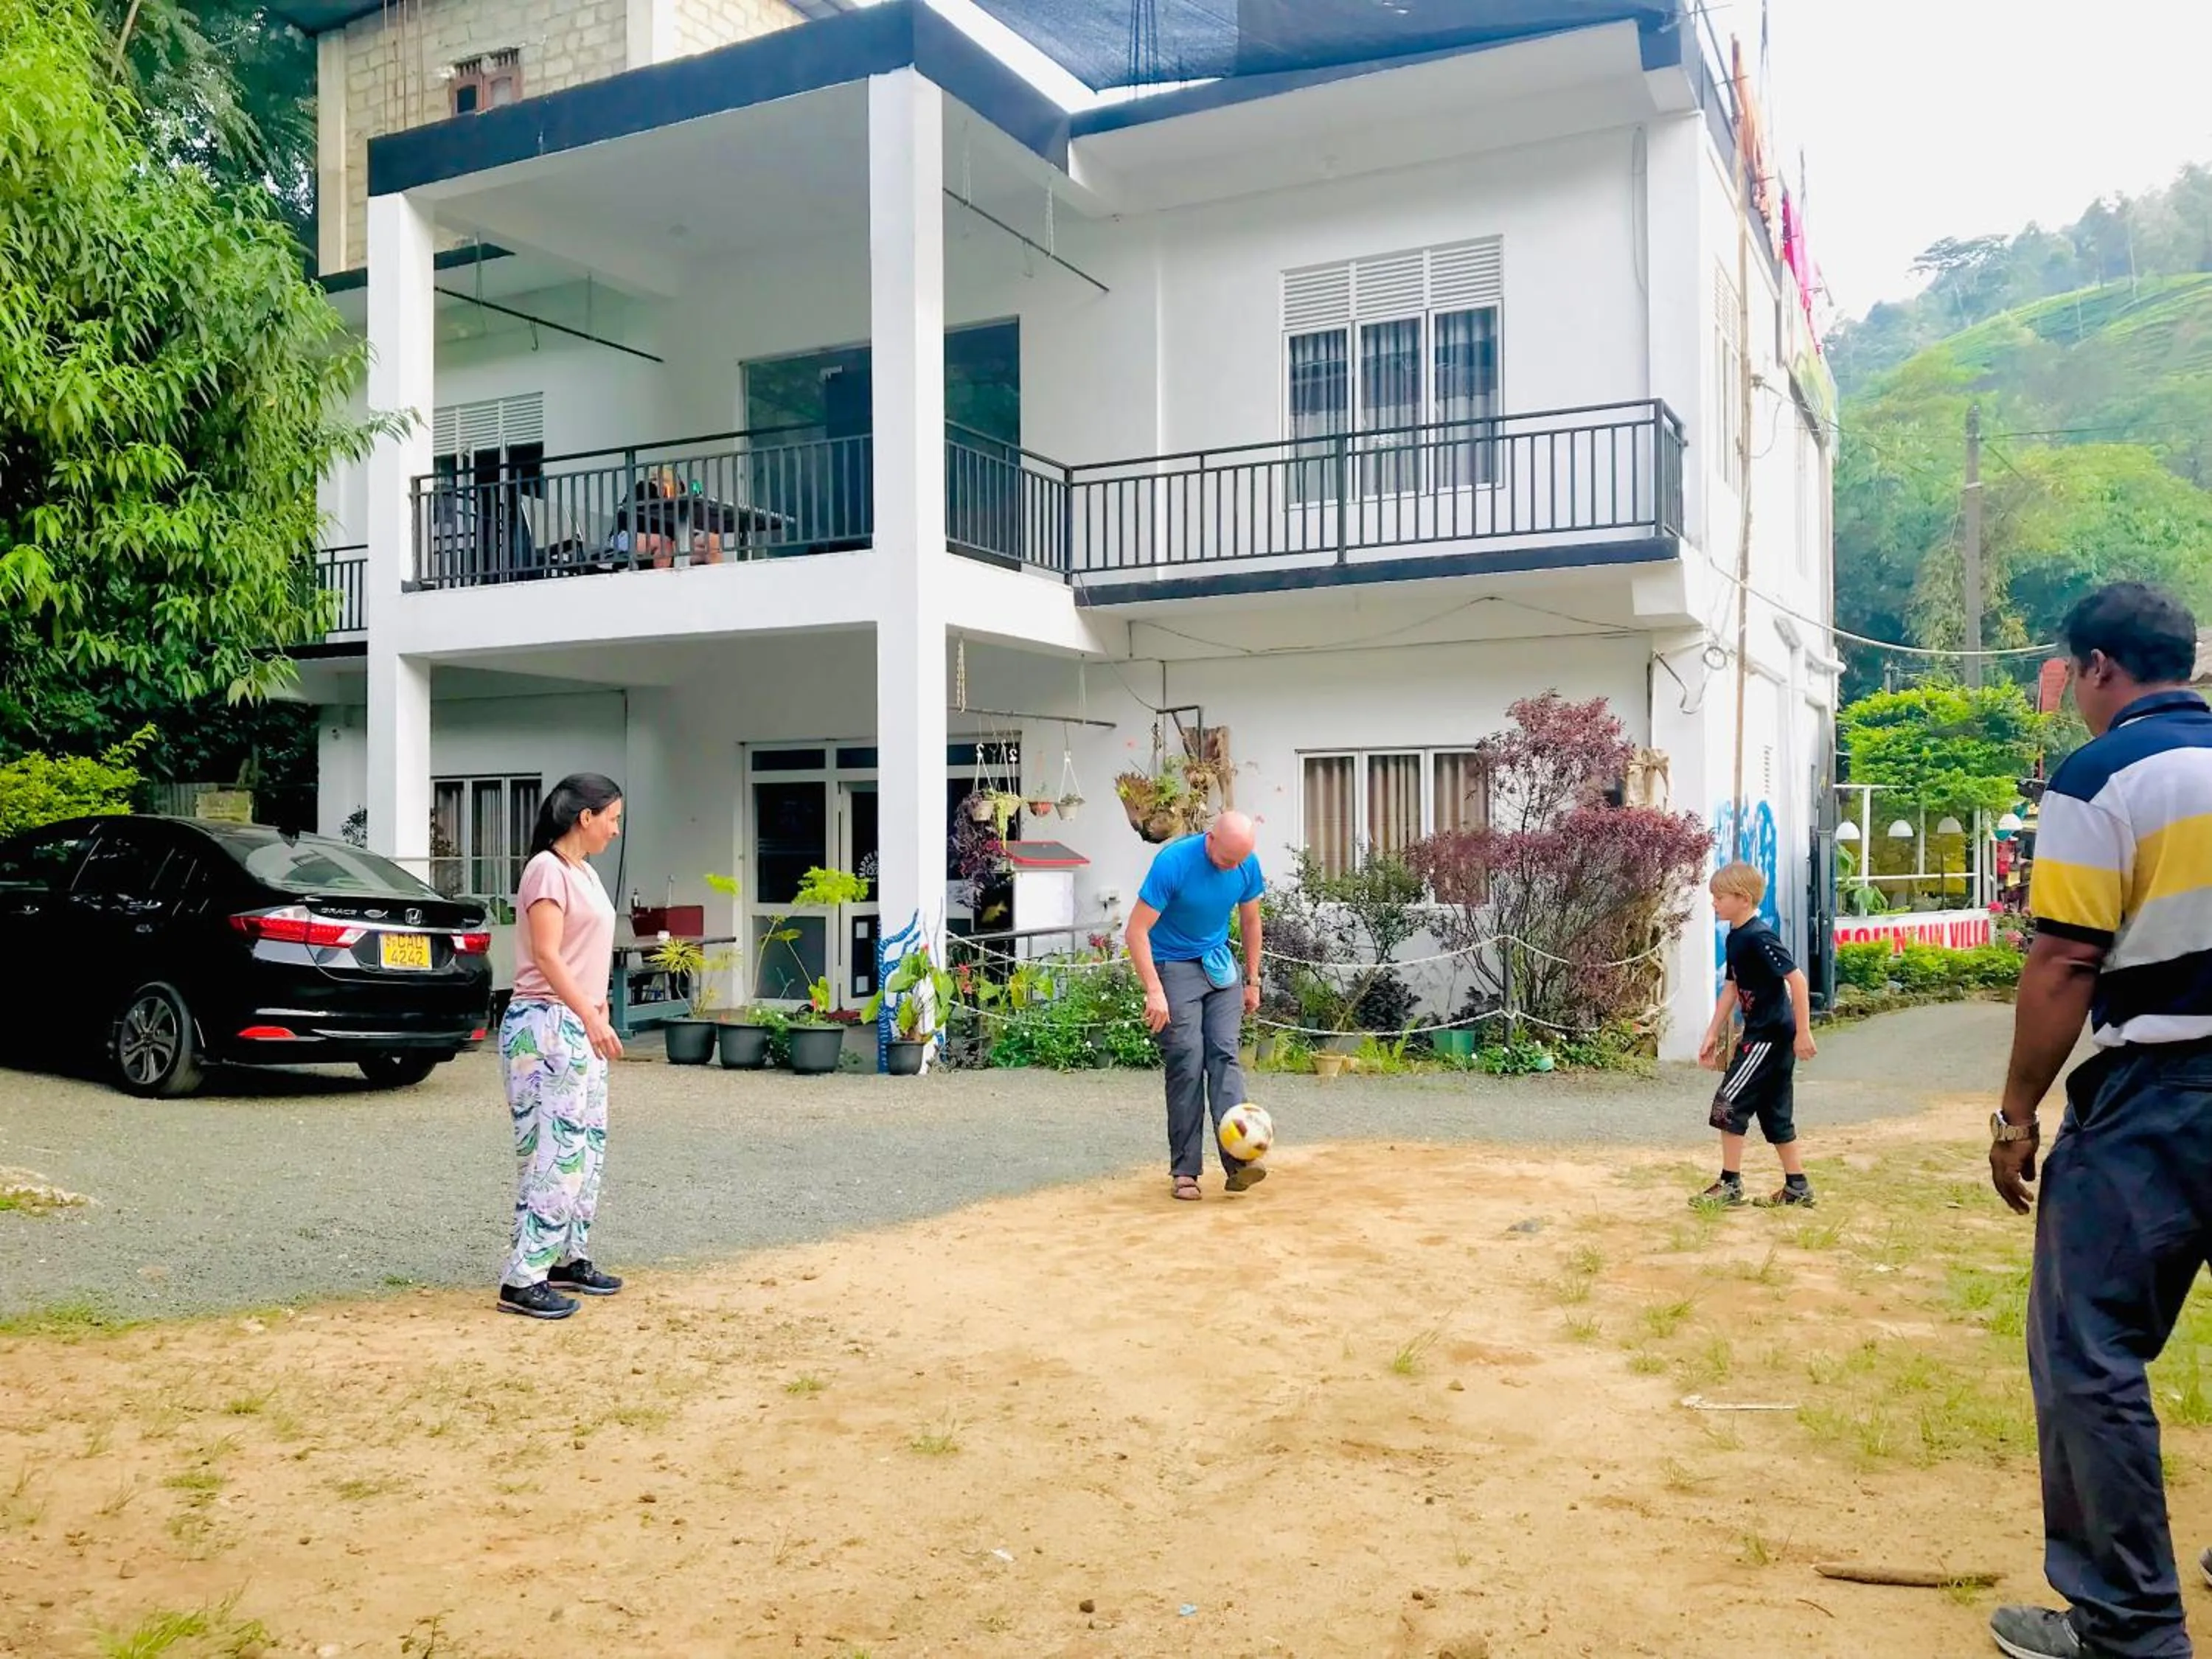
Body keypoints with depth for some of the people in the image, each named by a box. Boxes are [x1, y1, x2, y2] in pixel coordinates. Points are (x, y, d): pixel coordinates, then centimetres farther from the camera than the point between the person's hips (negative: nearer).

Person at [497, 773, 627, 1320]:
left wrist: (597, 1018, 17)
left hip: (580, 1025, 10)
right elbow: (546, 955, -19)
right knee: (555, 1151, -10)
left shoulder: (585, 873, 16)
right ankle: (523, 1279, -5)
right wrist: (591, 1018, -24)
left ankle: (569, 1258, 24)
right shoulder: (548, 869, -12)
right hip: (545, 1025, -10)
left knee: (587, 1147, 14)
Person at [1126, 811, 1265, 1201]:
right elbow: (1137, 930, -21)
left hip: (1220, 967, 4)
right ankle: (1185, 1171, -2)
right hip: (1174, 967, -4)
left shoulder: (1248, 865, -7)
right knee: (1186, 1064, -8)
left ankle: (1237, 1159, -17)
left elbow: (1250, 922, 10)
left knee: (1225, 1055, -8)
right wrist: (1154, 991, -27)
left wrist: (1253, 981, 12)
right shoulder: (1173, 862, -23)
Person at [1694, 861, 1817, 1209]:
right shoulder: (1736, 938, 11)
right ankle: (1797, 1187, 22)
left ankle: (1730, 1185, 1)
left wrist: (1804, 1032, -21)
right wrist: (1713, 1034, 16)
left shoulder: (1759, 937, -19)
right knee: (1774, 1112, 14)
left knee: (1729, 1104, -6)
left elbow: (1796, 979, -22)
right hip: (1761, 1035, 10)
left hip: (1770, 1036, -10)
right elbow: (1732, 987, 17)